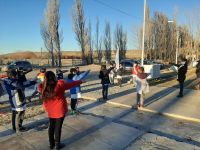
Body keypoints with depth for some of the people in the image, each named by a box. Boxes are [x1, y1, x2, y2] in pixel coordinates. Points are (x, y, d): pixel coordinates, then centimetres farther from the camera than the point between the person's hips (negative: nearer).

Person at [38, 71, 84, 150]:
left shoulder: (42, 87, -10)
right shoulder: (59, 84, -20)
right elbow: (71, 84, -8)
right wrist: (80, 81, 7)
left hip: (49, 110, 5)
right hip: (59, 109, -4)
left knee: (51, 126, 19)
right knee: (58, 126, 9)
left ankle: (51, 144, 33)